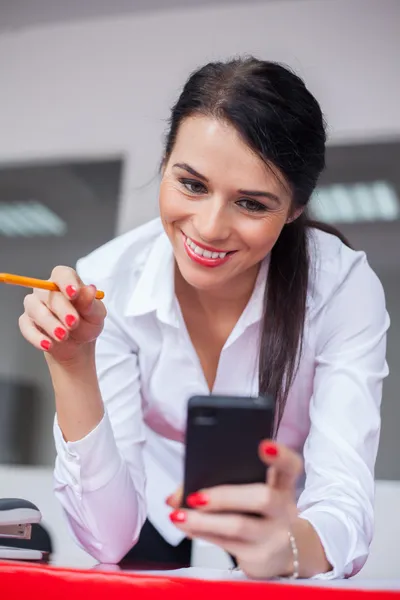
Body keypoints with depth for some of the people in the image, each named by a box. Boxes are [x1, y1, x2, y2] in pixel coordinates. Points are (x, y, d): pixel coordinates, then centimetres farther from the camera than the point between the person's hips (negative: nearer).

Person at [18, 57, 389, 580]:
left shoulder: (344, 289, -19)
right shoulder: (106, 285, -18)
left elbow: (345, 507, -24)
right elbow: (109, 536, -19)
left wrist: (288, 546, -46)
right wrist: (74, 368, -32)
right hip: (158, 531, 0)